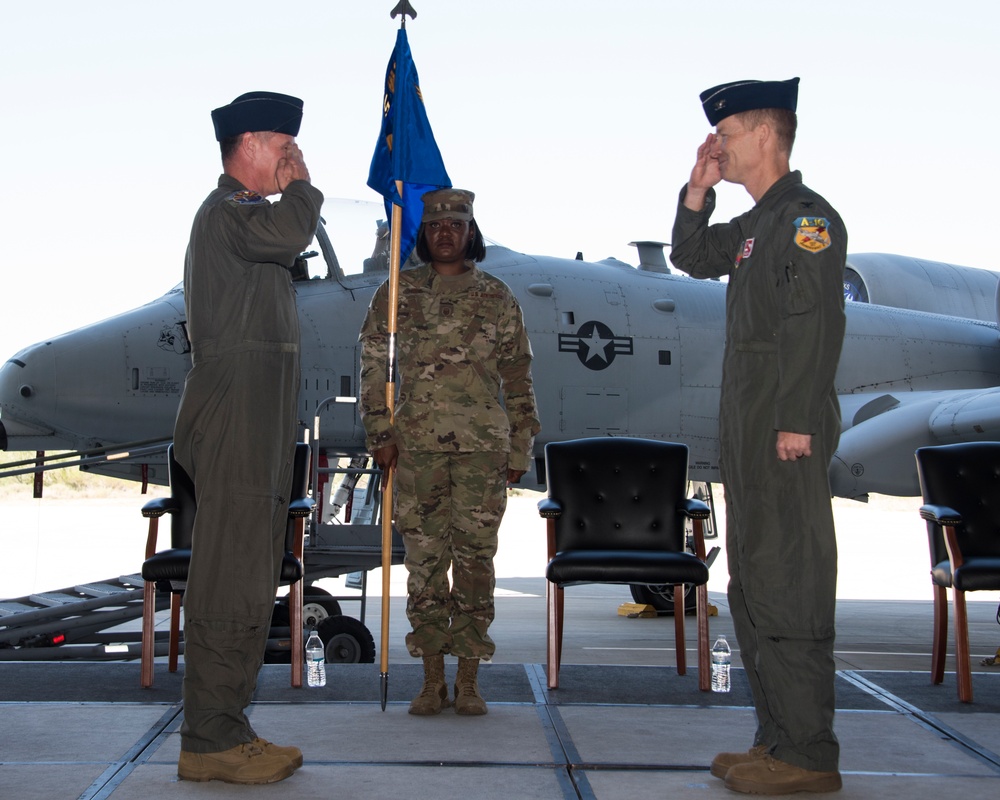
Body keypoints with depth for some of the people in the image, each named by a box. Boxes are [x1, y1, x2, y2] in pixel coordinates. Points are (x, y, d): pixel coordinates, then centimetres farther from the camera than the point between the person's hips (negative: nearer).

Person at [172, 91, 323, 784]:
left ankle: (228, 730, 16)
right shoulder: (226, 211, -7)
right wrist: (301, 185, -6)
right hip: (236, 427, -10)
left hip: (256, 433, 11)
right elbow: (289, 235, -28)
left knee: (251, 587, 11)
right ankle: (209, 742, -7)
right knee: (230, 584, -10)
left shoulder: (243, 215, 26)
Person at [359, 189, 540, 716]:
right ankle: (432, 681, 10)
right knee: (424, 558, 2)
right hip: (417, 443, 0)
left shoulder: (496, 297, 11)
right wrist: (380, 431, -2)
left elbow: (517, 377, 12)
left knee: (475, 556, -1)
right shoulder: (397, 292, 10)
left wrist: (520, 449, 7)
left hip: (483, 444, 0)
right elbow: (373, 362, 7)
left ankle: (469, 682, 7)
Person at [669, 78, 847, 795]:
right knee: (754, 587, 13)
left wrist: (797, 422, -23)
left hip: (787, 437, -10)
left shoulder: (808, 217, -10)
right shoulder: (755, 225, 19)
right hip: (749, 437, 10)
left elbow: (816, 323, -18)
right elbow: (692, 257, 33)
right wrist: (700, 189, 17)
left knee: (788, 588, -9)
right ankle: (779, 737, 21)